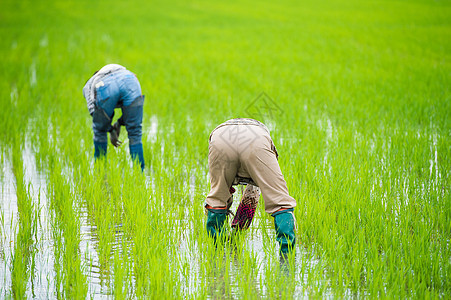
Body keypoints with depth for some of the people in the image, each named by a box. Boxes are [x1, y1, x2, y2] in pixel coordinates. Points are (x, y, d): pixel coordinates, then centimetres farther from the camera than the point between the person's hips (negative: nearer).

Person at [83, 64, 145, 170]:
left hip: (106, 89, -1)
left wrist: (111, 130, 19)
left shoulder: (88, 85, 39)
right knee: (134, 132, 15)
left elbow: (93, 109, 16)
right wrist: (120, 123, 34)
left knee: (100, 130, 23)